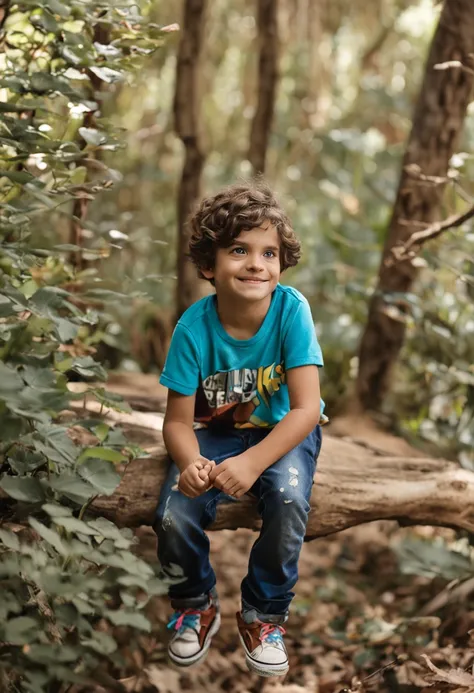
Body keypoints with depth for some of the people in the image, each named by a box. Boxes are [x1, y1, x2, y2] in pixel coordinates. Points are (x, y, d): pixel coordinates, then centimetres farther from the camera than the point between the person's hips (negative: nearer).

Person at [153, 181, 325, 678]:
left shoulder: (291, 309, -23)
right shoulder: (195, 327, -20)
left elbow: (306, 408, -26)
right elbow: (178, 420, -15)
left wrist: (253, 462, -40)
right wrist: (190, 462, -38)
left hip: (282, 432, -1)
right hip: (215, 433, 1)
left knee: (288, 499, -32)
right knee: (173, 516, -24)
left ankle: (264, 614, -2)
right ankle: (196, 606, 12)